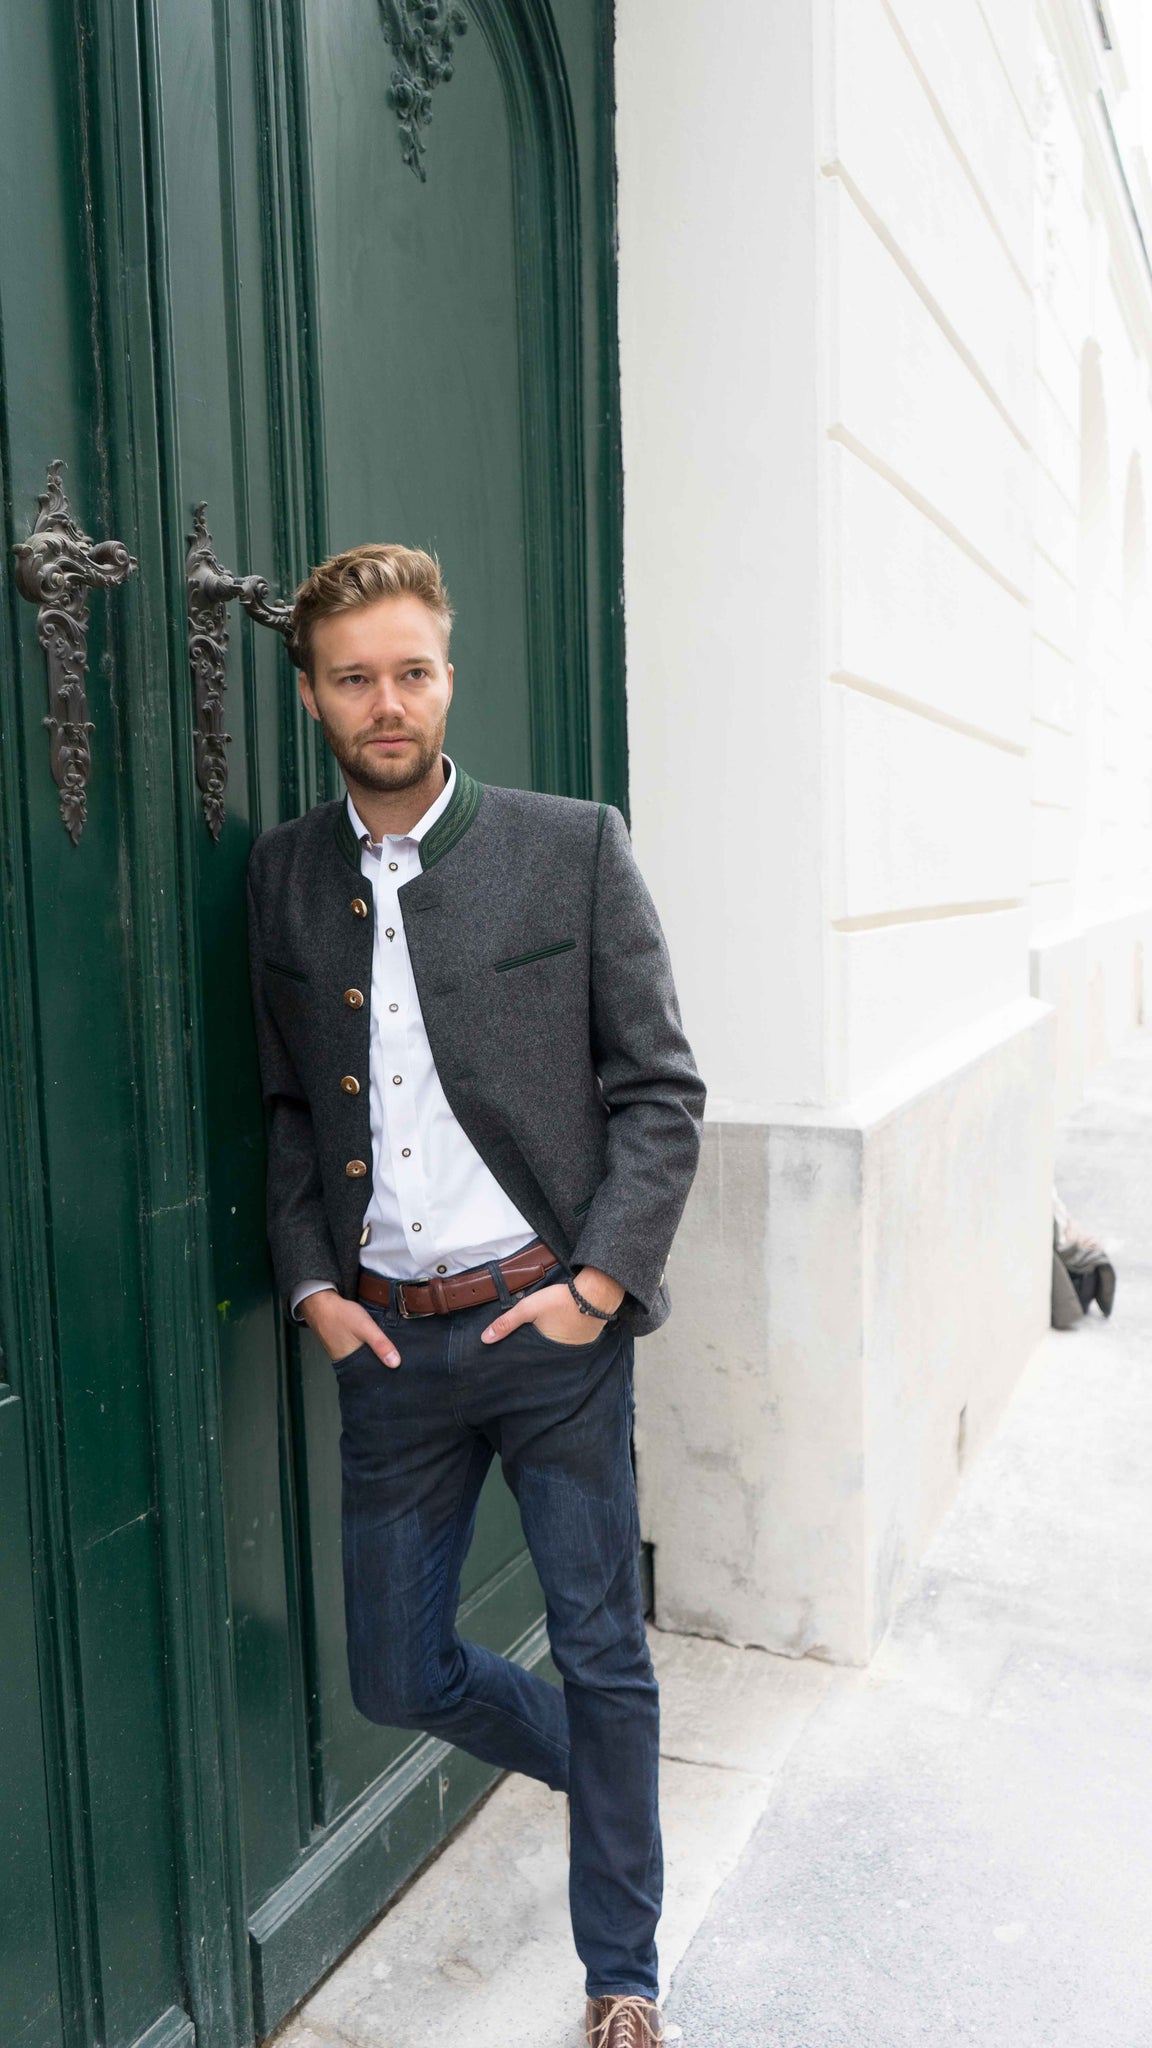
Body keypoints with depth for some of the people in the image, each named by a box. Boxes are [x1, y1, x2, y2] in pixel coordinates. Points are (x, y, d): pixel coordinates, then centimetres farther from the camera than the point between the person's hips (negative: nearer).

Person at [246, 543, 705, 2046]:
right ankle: (606, 1767, 44)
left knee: (604, 1657, 12)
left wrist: (600, 1283, -12)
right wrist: (311, 1284, 1)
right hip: (388, 1341, 4)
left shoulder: (574, 848, -5)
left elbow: (663, 1089, -4)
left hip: (553, 1325, -3)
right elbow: (287, 1108, 12)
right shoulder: (285, 877, 5)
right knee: (396, 1674, 14)